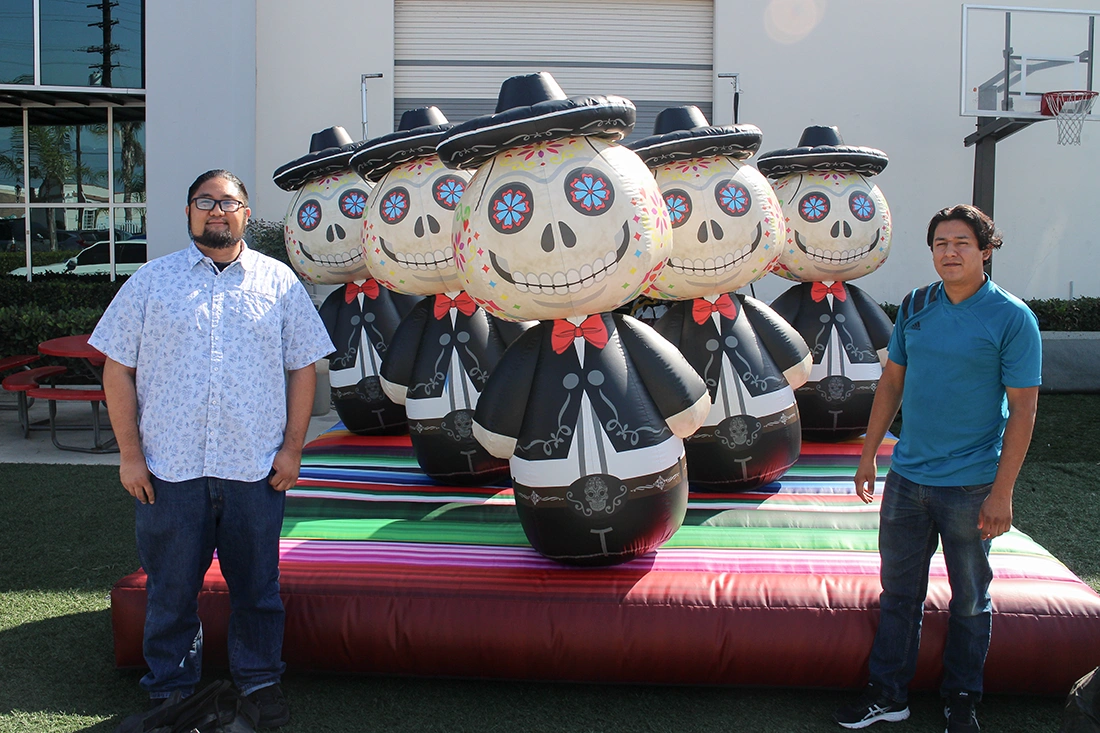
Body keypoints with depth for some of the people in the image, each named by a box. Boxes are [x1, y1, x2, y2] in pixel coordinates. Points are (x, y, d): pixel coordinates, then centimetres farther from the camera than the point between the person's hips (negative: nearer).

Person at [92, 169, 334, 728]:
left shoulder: (278, 281, 6)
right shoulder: (152, 280, 5)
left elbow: (303, 368, 6)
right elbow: (118, 369, 4)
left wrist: (292, 448, -1)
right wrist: (130, 452, -2)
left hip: (256, 469, 0)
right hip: (169, 467, 0)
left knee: (256, 582, 11)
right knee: (171, 586, 11)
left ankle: (259, 678, 30)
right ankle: (170, 688, 30)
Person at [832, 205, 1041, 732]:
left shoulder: (1012, 318, -9)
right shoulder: (915, 306, 4)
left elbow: (1022, 408, -10)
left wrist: (1002, 492, -14)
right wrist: (869, 453, 11)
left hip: (970, 486, -4)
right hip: (907, 478, 4)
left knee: (969, 599, 12)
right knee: (899, 590, 13)